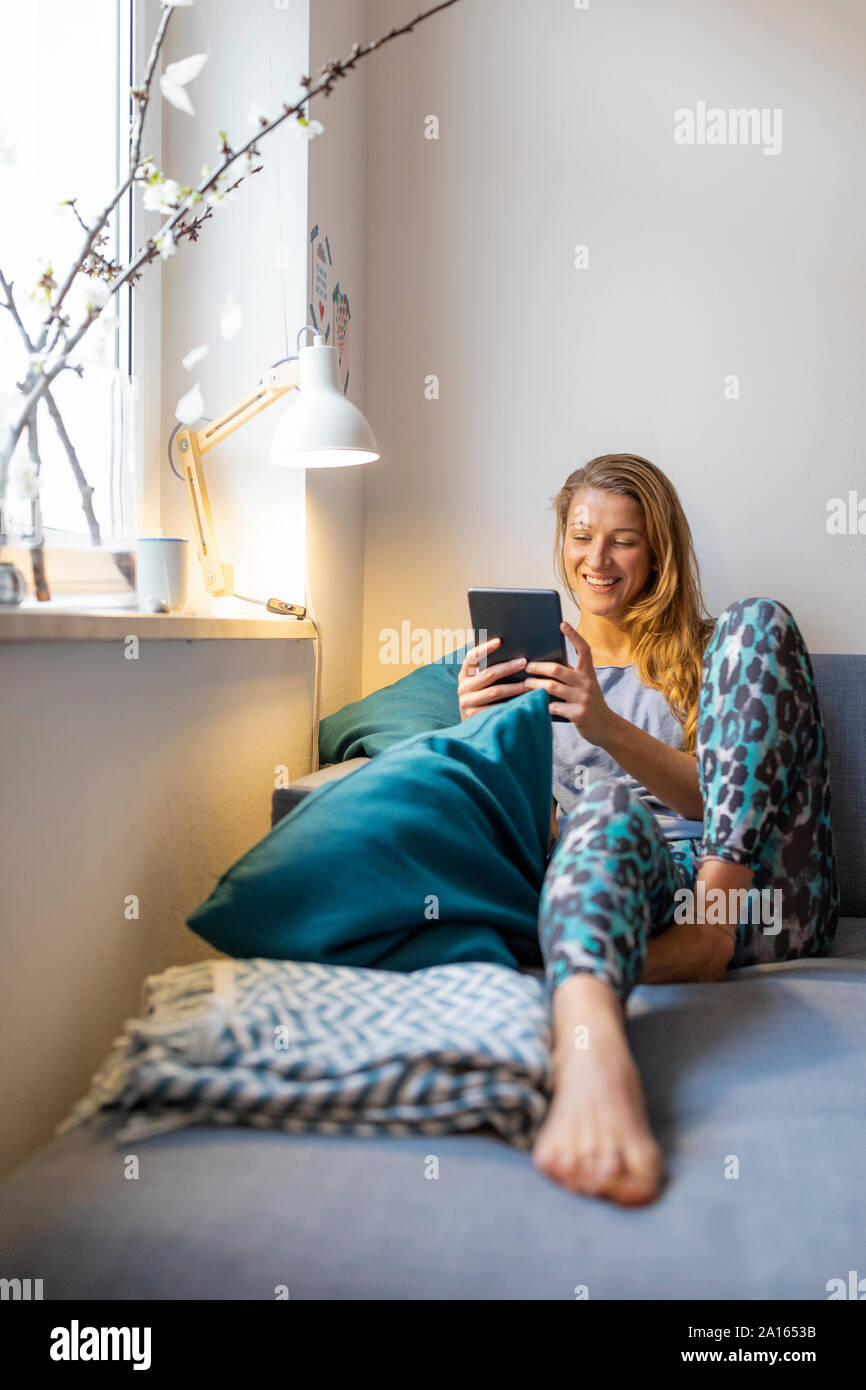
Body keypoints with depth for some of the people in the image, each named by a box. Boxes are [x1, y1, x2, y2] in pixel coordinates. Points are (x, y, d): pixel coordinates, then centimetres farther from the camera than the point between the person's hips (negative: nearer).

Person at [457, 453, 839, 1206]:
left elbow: (713, 798, 2)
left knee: (759, 620, -12)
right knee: (605, 807, -37)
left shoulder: (707, 648, 18)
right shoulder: (538, 669, 21)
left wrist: (608, 728, -16)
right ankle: (592, 1046, -66)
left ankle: (717, 918, -28)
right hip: (629, 879, 0)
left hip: (754, 885, 1)